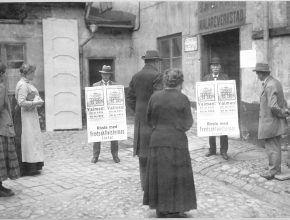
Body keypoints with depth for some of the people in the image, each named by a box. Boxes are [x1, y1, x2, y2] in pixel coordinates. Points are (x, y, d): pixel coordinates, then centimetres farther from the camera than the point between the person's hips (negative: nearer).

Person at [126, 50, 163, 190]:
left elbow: (130, 99, 9)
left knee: (143, 151, 11)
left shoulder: (136, 77, 9)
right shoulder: (156, 76, -11)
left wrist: (138, 113, 12)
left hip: (140, 120, 6)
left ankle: (144, 182, 17)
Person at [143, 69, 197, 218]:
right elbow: (188, 123, -4)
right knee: (175, 177, 8)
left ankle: (161, 210, 21)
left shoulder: (154, 97, -1)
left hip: (157, 141, 3)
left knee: (159, 176, 13)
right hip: (176, 142, -3)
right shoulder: (182, 99, -9)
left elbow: (150, 121, 5)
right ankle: (174, 211, 13)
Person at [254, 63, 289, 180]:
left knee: (272, 148, 1)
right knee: (275, 147, 19)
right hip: (276, 123, 10)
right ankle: (276, 170, 30)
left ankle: (273, 172, 11)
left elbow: (273, 106, -30)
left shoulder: (270, 86, -23)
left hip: (270, 123, -10)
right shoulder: (275, 82, 9)